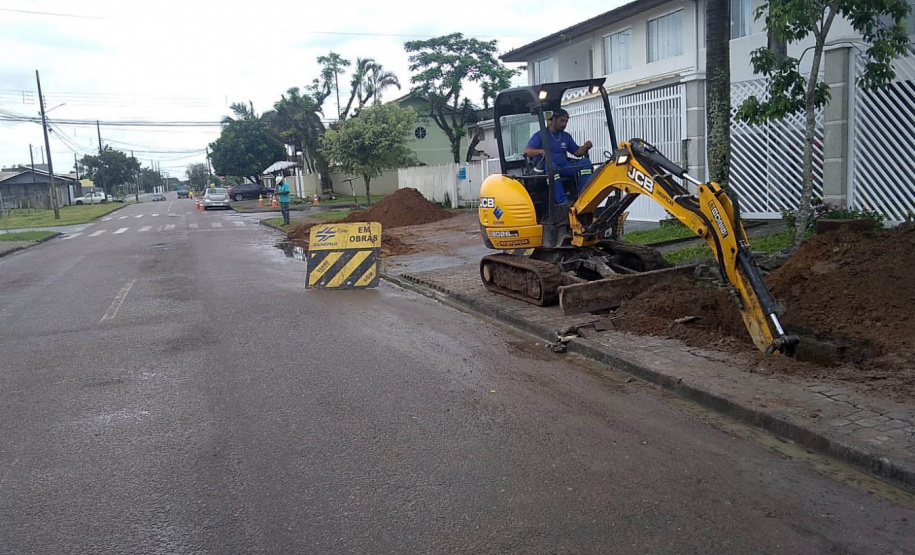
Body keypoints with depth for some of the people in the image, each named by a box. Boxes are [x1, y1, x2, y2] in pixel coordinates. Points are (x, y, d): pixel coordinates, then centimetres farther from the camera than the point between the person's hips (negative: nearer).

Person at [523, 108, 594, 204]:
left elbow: (577, 152, 21)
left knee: (585, 162, -17)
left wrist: (585, 147, -3)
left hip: (563, 168, 5)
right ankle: (562, 201, -49)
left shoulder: (566, 136, 22)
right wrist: (539, 151, -30)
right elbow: (526, 151, -8)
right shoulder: (540, 135, 5)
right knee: (551, 165, -40)